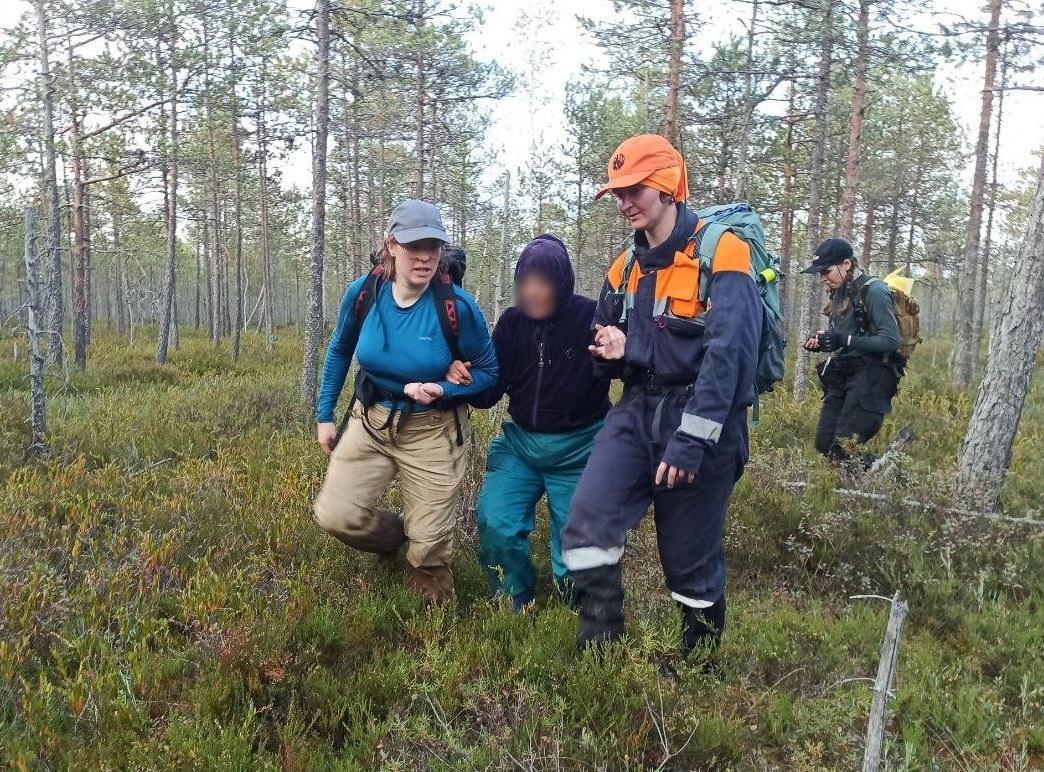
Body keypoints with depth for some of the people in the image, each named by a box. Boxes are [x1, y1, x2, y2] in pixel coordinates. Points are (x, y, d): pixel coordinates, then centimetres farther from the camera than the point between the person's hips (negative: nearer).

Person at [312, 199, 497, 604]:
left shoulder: (457, 306, -20)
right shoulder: (362, 293, -11)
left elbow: (487, 372, -7)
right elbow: (339, 351, 8)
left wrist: (440, 390, -25)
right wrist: (325, 415, 10)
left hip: (432, 431, -3)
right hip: (371, 420, 3)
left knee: (428, 543, 4)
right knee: (335, 516, -7)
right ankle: (397, 536, 26)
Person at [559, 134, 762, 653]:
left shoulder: (720, 254, -11)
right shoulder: (627, 266, 12)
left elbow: (727, 353, -21)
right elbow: (609, 349, 22)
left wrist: (691, 440, -26)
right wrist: (614, 351, -4)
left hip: (700, 417, -6)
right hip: (638, 412, 6)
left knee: (690, 556, 5)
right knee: (588, 520, -12)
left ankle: (699, 658, 29)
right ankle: (598, 645, 2)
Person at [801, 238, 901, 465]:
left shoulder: (874, 291, -13)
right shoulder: (839, 292, 12)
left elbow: (890, 341, -19)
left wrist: (845, 341, -27)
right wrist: (822, 338, 0)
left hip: (870, 376, -9)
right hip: (842, 375, 9)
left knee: (842, 448, -15)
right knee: (824, 444, 5)